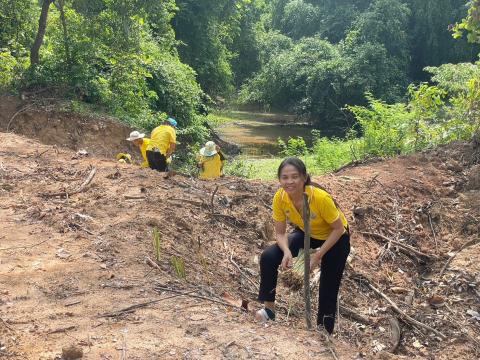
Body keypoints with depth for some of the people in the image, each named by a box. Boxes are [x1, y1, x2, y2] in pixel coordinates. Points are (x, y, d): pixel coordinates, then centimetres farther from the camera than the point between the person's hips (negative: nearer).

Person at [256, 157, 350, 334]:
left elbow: (339, 229, -25)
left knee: (329, 287, 2)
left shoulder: (320, 197, -38)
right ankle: (269, 307, 1)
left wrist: (318, 255, -28)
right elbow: (280, 232, -14)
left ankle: (324, 330, 25)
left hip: (334, 238, -3)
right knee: (268, 257, -16)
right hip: (306, 234, 4)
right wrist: (287, 252, -34)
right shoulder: (280, 198, -25)